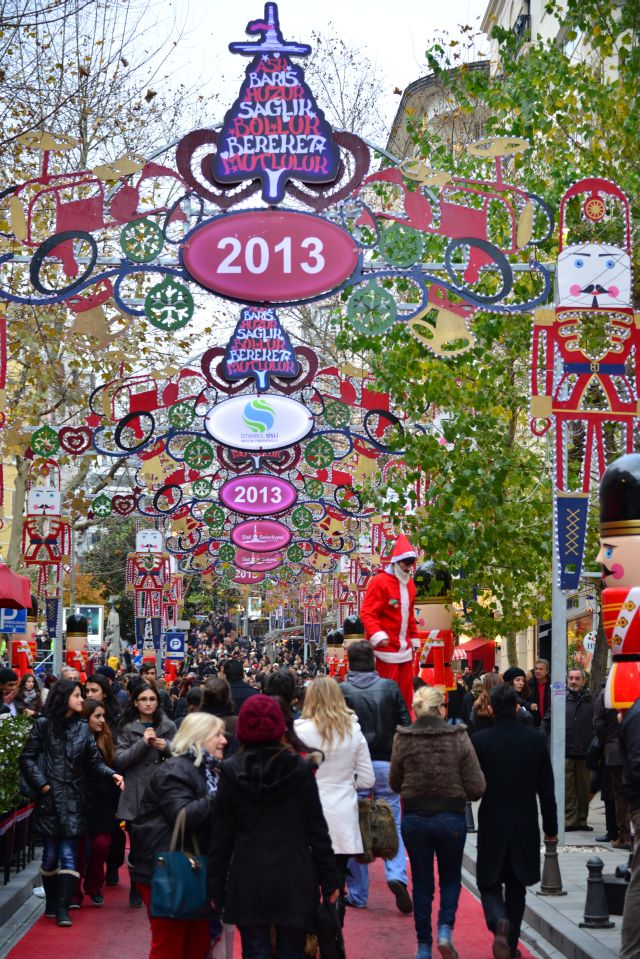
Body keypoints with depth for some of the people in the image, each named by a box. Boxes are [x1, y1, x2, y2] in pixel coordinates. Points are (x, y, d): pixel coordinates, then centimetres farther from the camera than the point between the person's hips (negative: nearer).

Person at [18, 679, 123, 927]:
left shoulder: (83, 729, 8)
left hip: (72, 801, 2)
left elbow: (95, 761, 6)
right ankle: (51, 902, 21)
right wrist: (41, 784, -9)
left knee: (68, 854, -4)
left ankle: (63, 908, -3)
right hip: (49, 799, -2)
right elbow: (27, 758, -1)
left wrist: (111, 774, -11)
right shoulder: (43, 725, 0)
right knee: (50, 853, 5)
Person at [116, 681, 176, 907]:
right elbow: (120, 760, -4)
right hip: (136, 795, -1)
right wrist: (143, 743, -13)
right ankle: (136, 889, 18)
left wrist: (167, 747, -9)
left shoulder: (168, 726, 8)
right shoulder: (128, 728, 5)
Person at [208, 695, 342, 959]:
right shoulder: (300, 769, -3)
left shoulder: (231, 771, -3)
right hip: (293, 878, 0)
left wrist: (216, 887, 5)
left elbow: (221, 835, -2)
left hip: (248, 880, 0)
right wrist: (330, 879, 6)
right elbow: (317, 830, -1)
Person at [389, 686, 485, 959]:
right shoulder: (458, 737, -10)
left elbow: (395, 783, 5)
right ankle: (445, 929, -3)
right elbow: (476, 787, -9)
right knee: (450, 878, 18)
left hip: (414, 818, 1)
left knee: (422, 883, 13)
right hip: (451, 817, -1)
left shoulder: (403, 739, -6)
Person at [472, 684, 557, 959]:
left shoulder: (479, 741, -10)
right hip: (526, 828, 2)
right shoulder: (536, 740, -4)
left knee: (489, 885, 7)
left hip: (491, 826, -2)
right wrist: (550, 826, 8)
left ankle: (499, 922, -22)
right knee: (516, 887, 16)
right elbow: (547, 789, -1)